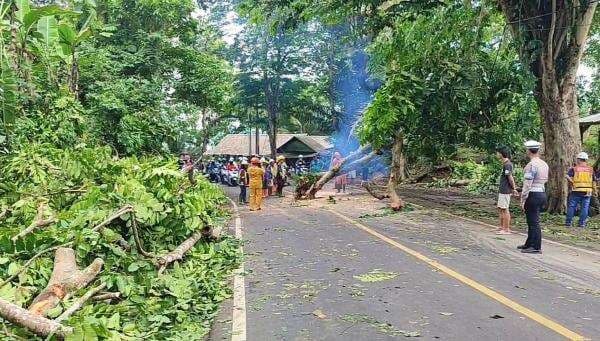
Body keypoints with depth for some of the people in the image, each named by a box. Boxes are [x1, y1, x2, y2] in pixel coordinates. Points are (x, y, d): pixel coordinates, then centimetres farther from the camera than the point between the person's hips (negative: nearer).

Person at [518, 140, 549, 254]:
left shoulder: (531, 165, -17)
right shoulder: (544, 164, 12)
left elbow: (527, 184, -19)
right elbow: (545, 181, 17)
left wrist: (523, 200, -14)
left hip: (533, 195, -9)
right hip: (542, 193, 9)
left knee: (534, 222, -2)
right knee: (533, 221, 17)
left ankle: (536, 247, 4)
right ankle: (529, 244, 27)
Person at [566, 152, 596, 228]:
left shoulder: (574, 169, -3)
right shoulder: (590, 169, 7)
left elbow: (568, 177, -18)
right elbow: (594, 181, 12)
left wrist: (572, 183, -6)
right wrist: (593, 189, 21)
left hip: (576, 191, -2)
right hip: (587, 191, 2)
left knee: (571, 206, 4)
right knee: (584, 207, 7)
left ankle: (568, 222, 7)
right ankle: (582, 223, 7)